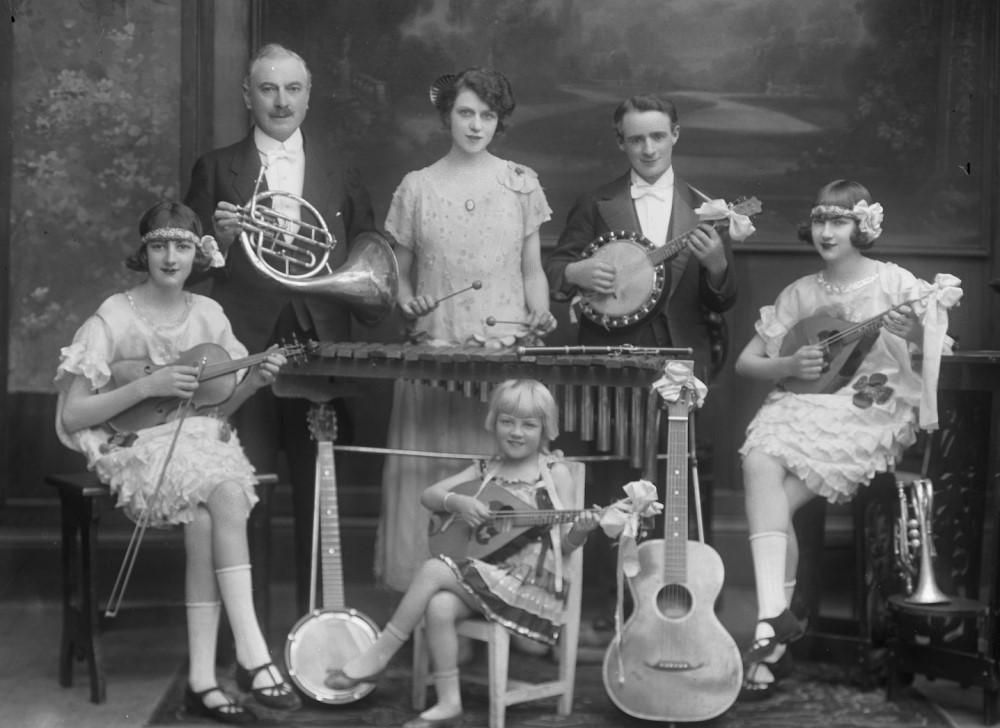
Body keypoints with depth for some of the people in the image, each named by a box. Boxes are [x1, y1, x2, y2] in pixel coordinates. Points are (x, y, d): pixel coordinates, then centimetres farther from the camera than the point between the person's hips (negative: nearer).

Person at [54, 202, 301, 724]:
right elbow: (72, 416, -9)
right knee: (223, 496, -32)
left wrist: (254, 381, -6)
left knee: (204, 519, -31)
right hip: (136, 449, -3)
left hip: (202, 442, 3)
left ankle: (202, 678, -28)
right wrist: (147, 386, -17)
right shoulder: (114, 319, -6)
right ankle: (253, 657, -32)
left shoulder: (207, 314, 7)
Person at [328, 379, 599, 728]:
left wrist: (580, 530, -24)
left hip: (530, 580, -5)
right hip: (485, 575, 5)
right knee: (439, 605, -27)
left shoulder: (555, 473, 0)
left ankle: (378, 654, -7)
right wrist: (456, 501, -10)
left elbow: (564, 544, -2)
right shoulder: (485, 470, 13)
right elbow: (428, 496, 10)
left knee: (433, 570, -22)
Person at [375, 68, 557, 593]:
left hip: (508, 350, 0)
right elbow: (400, 271, 13)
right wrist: (406, 299, -8)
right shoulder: (416, 187, 7)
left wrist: (541, 320, -5)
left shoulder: (521, 183, 9)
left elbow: (532, 272, 11)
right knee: (432, 483, -1)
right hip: (434, 351, 0)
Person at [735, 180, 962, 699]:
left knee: (776, 498, -25)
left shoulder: (894, 283, 3)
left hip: (871, 414, -4)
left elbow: (930, 358, -2)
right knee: (758, 462, -29)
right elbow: (745, 362, 15)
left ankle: (773, 624, -15)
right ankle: (774, 620, -33)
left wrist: (931, 321, -21)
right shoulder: (799, 294, 14)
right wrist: (789, 364, -4)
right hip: (802, 407, 4)